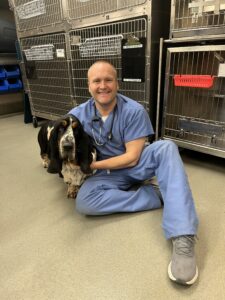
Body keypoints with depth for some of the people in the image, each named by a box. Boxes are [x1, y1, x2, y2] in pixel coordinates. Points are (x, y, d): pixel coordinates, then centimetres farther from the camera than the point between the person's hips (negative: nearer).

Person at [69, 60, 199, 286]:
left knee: (166, 148, -32)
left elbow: (131, 158, -19)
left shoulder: (134, 111, -17)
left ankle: (183, 238, -39)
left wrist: (92, 165, -17)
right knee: (84, 202, -28)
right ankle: (158, 196, -18)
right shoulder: (78, 115, -7)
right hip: (108, 174, 2)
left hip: (136, 165, -1)